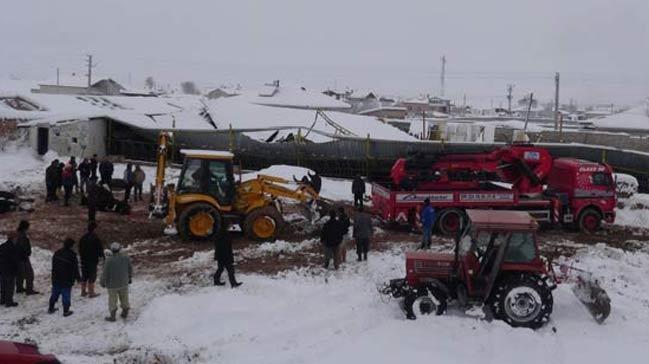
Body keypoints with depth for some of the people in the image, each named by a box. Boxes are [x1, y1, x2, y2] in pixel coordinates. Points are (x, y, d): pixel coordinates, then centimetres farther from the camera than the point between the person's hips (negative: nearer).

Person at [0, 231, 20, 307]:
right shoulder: (13, 248, -21)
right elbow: (15, 261, -17)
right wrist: (16, 272, -6)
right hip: (10, 271, -8)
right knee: (10, 287, 3)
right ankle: (9, 302, 8)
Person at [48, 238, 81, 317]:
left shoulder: (57, 253, 1)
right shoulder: (72, 255, -18)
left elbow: (53, 266, 11)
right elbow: (75, 268, -10)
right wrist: (78, 277, 3)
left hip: (56, 279, 5)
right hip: (67, 280, -5)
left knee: (55, 294, 19)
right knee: (66, 295, 3)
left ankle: (51, 308, 28)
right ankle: (66, 311, 7)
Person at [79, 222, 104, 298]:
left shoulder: (83, 237, 1)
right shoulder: (95, 238, -18)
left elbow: (80, 249, 10)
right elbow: (100, 248, -12)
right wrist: (102, 255, 4)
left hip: (84, 260, 6)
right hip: (93, 260, -6)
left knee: (84, 276, 16)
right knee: (92, 277, 2)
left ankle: (83, 292, 24)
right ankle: (91, 293, 5)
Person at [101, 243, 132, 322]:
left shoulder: (109, 260, -23)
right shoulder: (126, 258, -11)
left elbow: (105, 273, -16)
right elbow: (130, 269, 2)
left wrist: (102, 282, 1)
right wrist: (130, 278, 19)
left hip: (112, 284, -3)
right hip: (124, 283, 3)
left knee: (112, 300, 11)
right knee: (124, 298, 19)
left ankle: (112, 316, 19)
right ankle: (125, 314, 31)